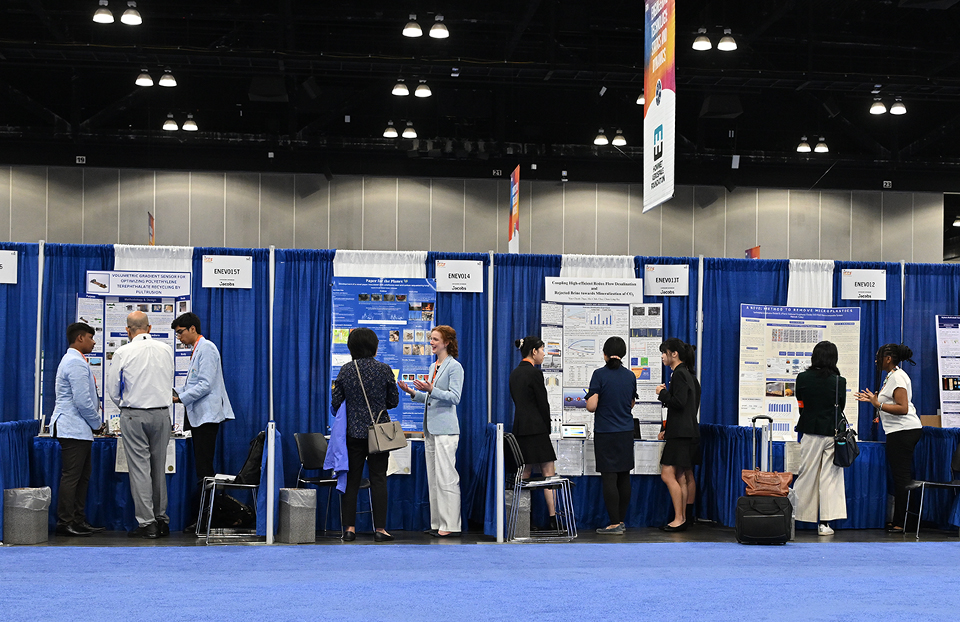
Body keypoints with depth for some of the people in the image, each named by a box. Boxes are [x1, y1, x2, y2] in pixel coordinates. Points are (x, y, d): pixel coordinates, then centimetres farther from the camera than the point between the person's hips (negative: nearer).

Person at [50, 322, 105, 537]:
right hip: (74, 429, -11)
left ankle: (78, 520, 16)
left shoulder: (73, 360, 19)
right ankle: (65, 523, -4)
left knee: (82, 477, 12)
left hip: (78, 429, 11)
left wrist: (94, 421, 18)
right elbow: (82, 401, -20)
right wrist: (97, 423, -7)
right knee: (71, 477, -7)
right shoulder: (76, 363, -15)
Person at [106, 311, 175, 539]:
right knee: (159, 467, 11)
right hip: (161, 413, 4)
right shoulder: (166, 350, 4)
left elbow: (113, 389, 0)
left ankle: (146, 523, -2)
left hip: (134, 415, -3)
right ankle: (161, 520, 16)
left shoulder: (123, 353, -7)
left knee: (139, 468, -1)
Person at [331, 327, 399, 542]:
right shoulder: (384, 369, -5)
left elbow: (336, 402, 2)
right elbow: (394, 401, 1)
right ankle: (380, 528, 1)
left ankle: (349, 527, 5)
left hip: (353, 431, 1)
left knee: (352, 479, 6)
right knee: (378, 479, 2)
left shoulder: (346, 370, -2)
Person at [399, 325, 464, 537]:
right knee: (433, 477, 10)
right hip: (431, 428, 9)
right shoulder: (433, 366, 18)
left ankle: (450, 525, -6)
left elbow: (454, 397, -15)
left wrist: (431, 390, -25)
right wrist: (413, 392, 10)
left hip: (445, 428, -9)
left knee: (446, 476, -9)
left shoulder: (454, 367, -7)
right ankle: (437, 523, 15)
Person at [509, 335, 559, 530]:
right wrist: (547, 428, 3)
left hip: (519, 427, 9)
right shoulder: (534, 373, -12)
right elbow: (543, 404, -11)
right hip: (535, 428, -9)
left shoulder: (515, 373, 13)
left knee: (526, 472, 11)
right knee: (548, 471, -5)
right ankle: (553, 519, -7)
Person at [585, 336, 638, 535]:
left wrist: (590, 397, 6)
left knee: (609, 477, -3)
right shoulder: (630, 376, 5)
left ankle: (615, 524, -5)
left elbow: (591, 406, -15)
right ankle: (621, 520, 16)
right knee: (624, 477, 11)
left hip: (606, 433, -5)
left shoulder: (600, 375, -11)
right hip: (626, 432, 5)